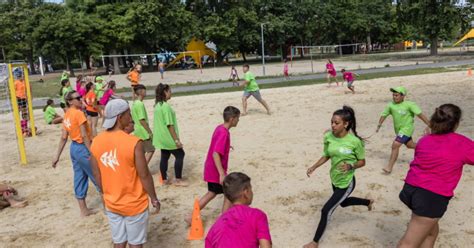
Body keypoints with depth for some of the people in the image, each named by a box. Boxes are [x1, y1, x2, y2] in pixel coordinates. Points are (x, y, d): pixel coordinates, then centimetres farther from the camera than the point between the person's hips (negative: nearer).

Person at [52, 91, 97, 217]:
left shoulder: (67, 115, 8)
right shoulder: (79, 113, -17)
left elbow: (63, 138, 9)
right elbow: (85, 135, -21)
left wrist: (57, 156, 11)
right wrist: (91, 152, -20)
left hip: (74, 148, 9)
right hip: (83, 148, -9)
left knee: (79, 178, 13)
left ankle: (84, 210, 22)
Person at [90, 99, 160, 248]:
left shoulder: (96, 142, -6)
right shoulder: (133, 142, -23)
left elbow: (97, 175, 3)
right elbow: (144, 175, -16)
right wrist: (154, 198, -2)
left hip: (111, 203, 5)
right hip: (134, 204, -5)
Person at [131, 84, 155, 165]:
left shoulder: (134, 103, 10)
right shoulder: (140, 104, -19)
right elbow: (142, 120, -23)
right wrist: (150, 132, -17)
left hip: (137, 132, 9)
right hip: (143, 132, -9)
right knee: (150, 150, 0)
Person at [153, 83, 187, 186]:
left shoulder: (157, 105, 7)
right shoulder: (166, 106, -20)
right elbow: (170, 125, -22)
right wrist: (176, 140, -18)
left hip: (161, 137, 9)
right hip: (168, 137, -9)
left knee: (164, 157, 14)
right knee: (179, 155, 3)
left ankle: (164, 179, 21)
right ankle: (178, 180, 7)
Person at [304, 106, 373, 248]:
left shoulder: (355, 141, -25)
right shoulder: (329, 137, -11)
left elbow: (362, 162, -11)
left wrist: (350, 166, -29)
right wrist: (313, 167, -5)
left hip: (346, 183, -7)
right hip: (334, 179, 7)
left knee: (326, 210, -9)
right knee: (343, 203, 32)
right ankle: (368, 202, 62)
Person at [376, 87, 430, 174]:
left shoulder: (409, 105, -17)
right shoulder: (391, 105, -3)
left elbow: (420, 114, -17)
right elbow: (384, 115, 6)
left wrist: (429, 125, -18)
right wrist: (379, 125, 1)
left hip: (406, 128, -7)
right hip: (398, 129, 7)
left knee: (395, 145, -18)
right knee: (410, 145, 24)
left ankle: (389, 167, -14)